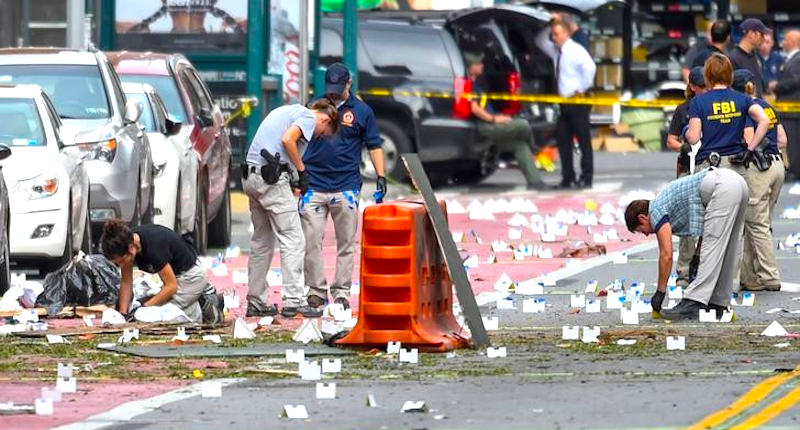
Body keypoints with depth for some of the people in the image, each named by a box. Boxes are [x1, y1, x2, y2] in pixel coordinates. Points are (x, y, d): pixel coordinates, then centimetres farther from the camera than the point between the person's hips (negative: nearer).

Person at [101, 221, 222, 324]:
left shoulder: (153, 248, -37)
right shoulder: (126, 241, -15)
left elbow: (171, 286, -27)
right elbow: (126, 281, -5)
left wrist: (145, 307, -29)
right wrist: (123, 313, -13)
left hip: (191, 275, -9)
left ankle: (206, 308, -2)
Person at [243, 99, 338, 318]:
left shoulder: (286, 111, 26)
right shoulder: (308, 117, -2)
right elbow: (287, 139, -19)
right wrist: (302, 172, -8)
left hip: (251, 177, 9)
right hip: (272, 179, -9)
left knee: (261, 242, 16)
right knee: (293, 240, -6)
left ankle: (255, 302, 18)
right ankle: (294, 302, -11)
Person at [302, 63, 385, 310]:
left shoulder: (361, 111, 6)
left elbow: (374, 146, 9)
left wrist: (381, 177, -3)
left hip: (346, 186, -1)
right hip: (314, 185, 1)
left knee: (346, 243, 3)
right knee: (311, 241, -4)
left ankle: (341, 292, 8)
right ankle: (316, 290, 3)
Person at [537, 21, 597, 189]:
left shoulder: (575, 51, -13)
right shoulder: (555, 50, 12)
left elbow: (590, 67, -28)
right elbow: (541, 42, 26)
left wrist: (582, 89, -21)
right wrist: (547, 27, 8)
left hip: (578, 101, -9)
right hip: (565, 103, 9)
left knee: (584, 140, -3)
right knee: (562, 139, 8)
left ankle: (586, 178, 0)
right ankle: (567, 178, 14)